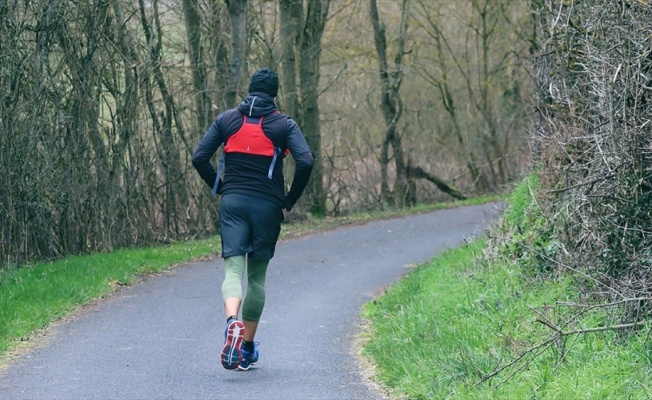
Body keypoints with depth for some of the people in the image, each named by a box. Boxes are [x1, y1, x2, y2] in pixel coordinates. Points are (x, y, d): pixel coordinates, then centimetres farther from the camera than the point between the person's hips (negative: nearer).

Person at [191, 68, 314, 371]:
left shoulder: (226, 119, 7)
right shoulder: (284, 124, 1)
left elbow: (199, 157, 2)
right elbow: (305, 162, -11)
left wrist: (220, 189, 12)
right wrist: (289, 200, 1)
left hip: (232, 202, 1)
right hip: (267, 206, 0)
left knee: (233, 269, -6)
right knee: (256, 276, 11)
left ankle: (232, 322, -38)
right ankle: (248, 348, 16)